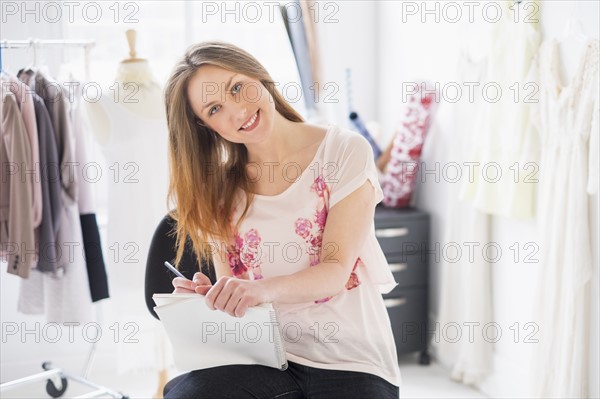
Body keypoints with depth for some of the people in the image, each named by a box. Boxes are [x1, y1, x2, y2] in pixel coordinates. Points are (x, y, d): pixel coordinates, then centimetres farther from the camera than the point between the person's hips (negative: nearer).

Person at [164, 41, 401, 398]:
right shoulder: (220, 190, 8)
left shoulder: (344, 151, -2)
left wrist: (264, 289, -30)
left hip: (351, 364, -2)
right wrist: (210, 298, -18)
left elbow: (336, 271, -10)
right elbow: (233, 298, 7)